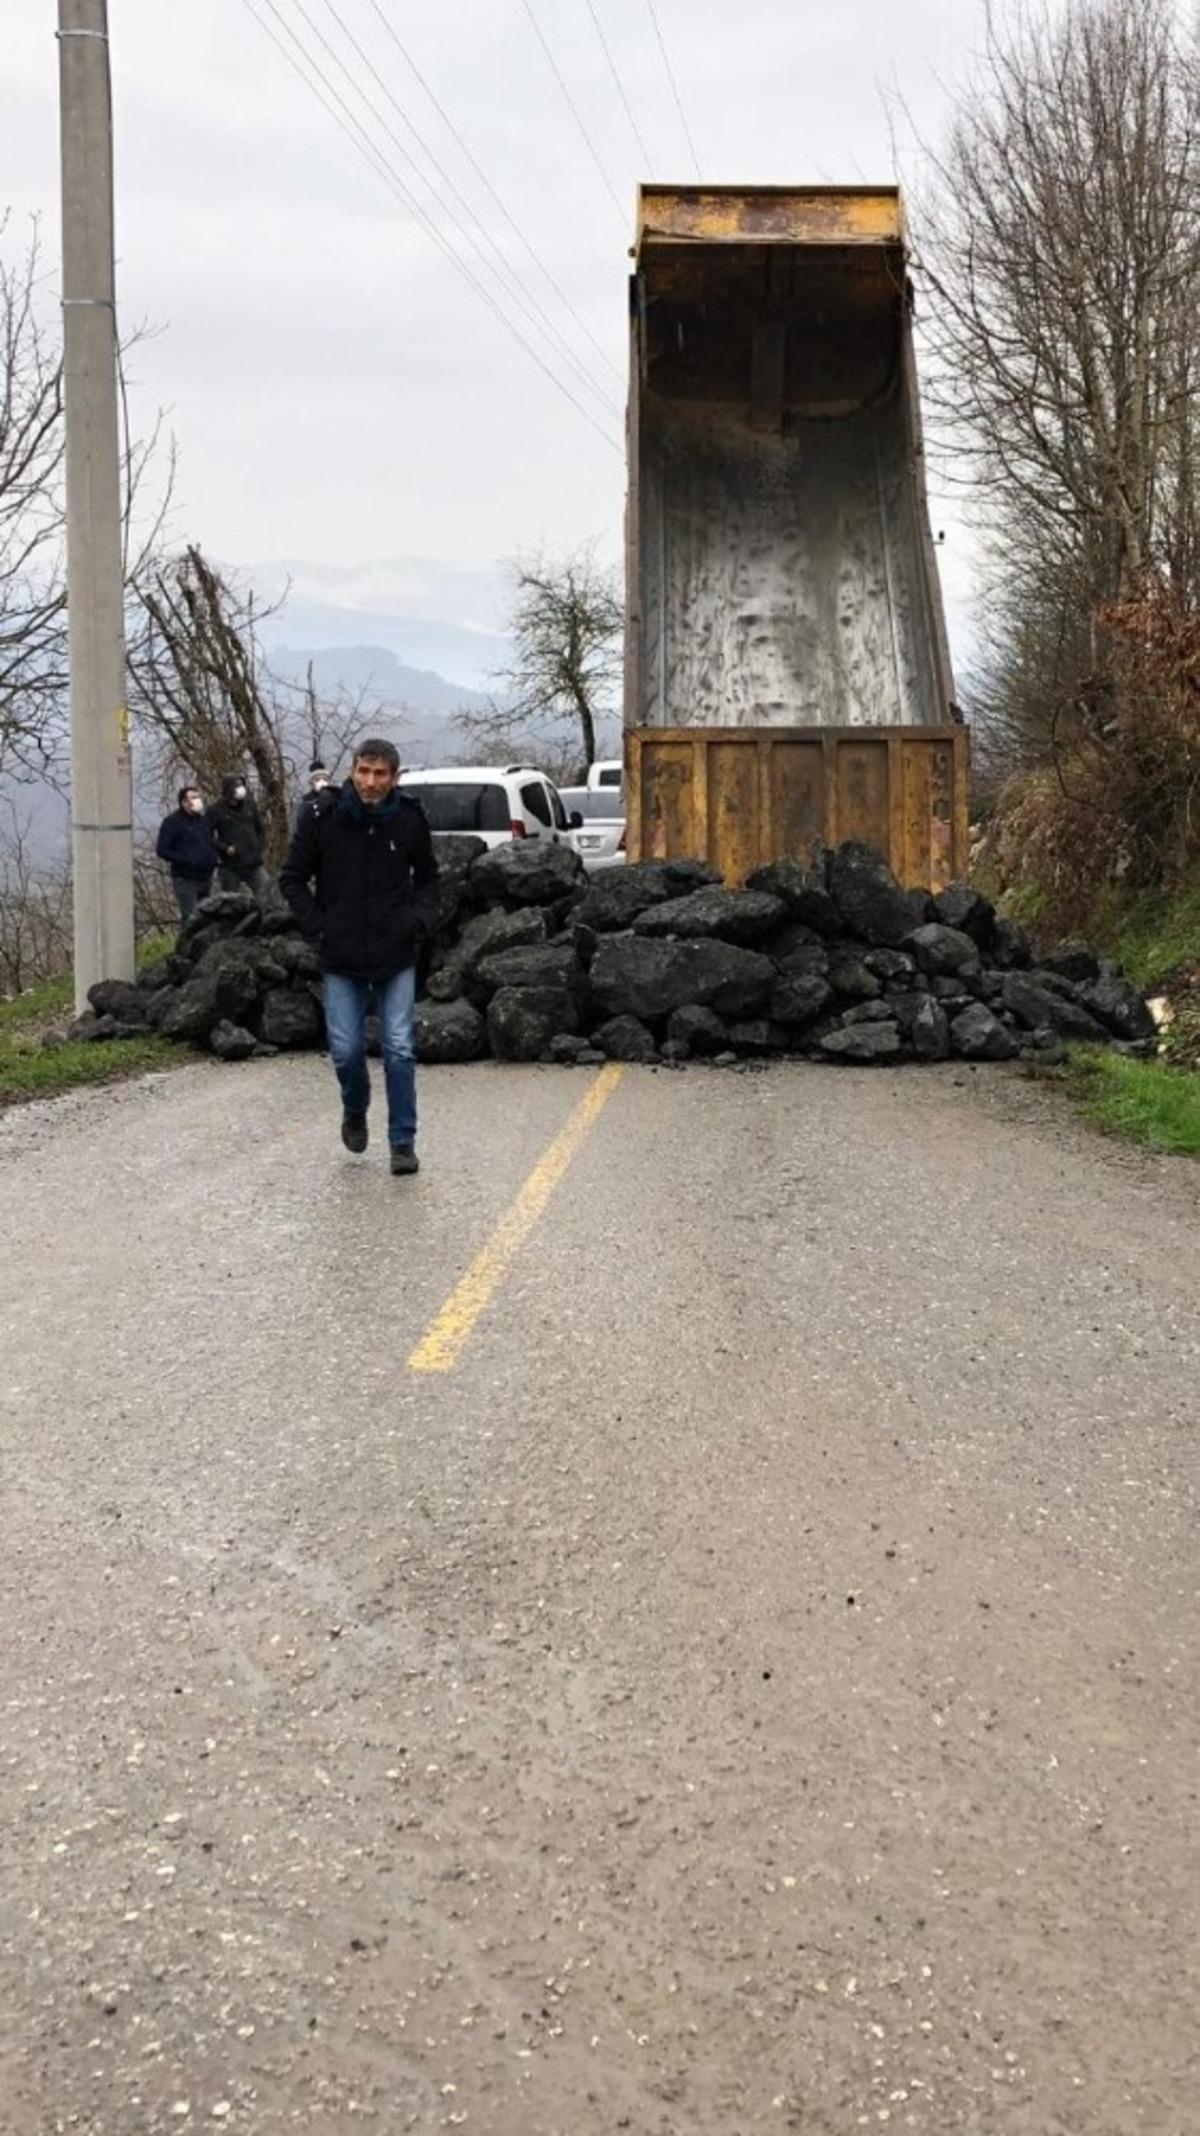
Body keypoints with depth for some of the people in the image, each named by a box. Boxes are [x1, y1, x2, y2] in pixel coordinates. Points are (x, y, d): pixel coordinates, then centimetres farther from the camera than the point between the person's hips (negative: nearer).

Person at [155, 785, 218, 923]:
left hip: (205, 879, 7)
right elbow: (162, 850, -11)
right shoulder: (173, 822, -6)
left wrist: (213, 858, 6)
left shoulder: (203, 820, 14)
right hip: (185, 880, -7)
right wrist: (186, 860, -19)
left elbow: (212, 843, 28)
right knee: (190, 919, -12)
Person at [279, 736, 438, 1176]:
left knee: (399, 1049, -2)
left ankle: (403, 1142, 7)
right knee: (347, 1049, 2)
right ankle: (355, 1112, 33)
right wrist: (318, 929, -7)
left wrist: (419, 920, -3)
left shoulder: (410, 818, -4)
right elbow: (292, 878, 1)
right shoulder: (322, 815, -9)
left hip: (397, 956, 0)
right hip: (342, 957, 0)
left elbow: (428, 877, 13)